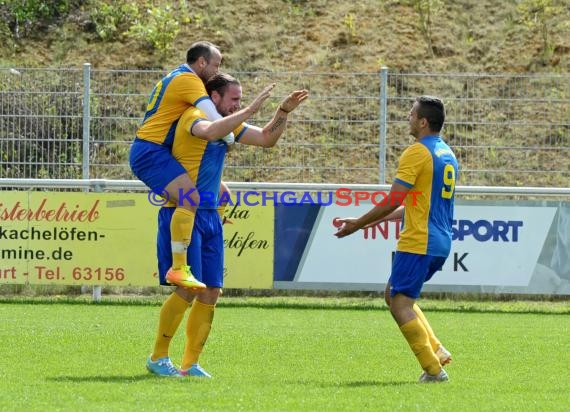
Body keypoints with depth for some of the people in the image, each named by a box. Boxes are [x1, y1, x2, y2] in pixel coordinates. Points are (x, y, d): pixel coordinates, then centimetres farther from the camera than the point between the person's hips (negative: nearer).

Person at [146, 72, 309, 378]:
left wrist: (284, 111, 8)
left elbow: (267, 139, 21)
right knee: (188, 289, -13)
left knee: (211, 291, 4)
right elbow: (210, 132, -34)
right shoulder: (194, 117, -11)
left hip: (210, 215, 9)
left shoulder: (228, 124, 15)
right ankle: (158, 357, -2)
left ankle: (190, 363, 10)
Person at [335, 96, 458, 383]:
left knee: (400, 304, -6)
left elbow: (393, 202, -16)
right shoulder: (448, 155, 16)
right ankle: (436, 350, 10)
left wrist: (357, 224, -4)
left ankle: (434, 370, -8)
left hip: (417, 243, -9)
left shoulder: (416, 153, -13)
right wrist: (377, 219, 26)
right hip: (440, 243, 9)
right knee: (393, 294, 19)